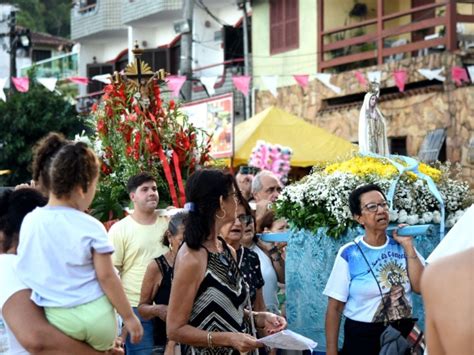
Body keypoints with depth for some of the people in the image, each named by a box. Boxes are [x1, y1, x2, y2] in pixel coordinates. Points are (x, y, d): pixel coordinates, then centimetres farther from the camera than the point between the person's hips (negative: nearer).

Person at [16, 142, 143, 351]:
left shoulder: (29, 222, -1)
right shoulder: (91, 228, -13)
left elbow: (26, 269, 9)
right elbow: (106, 277, -12)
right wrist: (129, 317, -3)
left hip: (58, 319, 2)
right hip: (95, 316, -2)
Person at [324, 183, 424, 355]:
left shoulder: (401, 246, 1)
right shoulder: (349, 254, -10)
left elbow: (420, 287, -9)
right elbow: (334, 308, -8)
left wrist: (408, 246, -12)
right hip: (363, 337, -4)